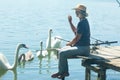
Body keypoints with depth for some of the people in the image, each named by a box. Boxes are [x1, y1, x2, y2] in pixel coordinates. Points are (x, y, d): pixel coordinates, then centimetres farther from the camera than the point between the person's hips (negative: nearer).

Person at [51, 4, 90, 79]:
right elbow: (76, 31, 24)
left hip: (82, 48, -11)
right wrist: (70, 22, 17)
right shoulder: (84, 21, 13)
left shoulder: (82, 23, -20)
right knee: (62, 50, 12)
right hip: (81, 46, 11)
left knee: (62, 53, -15)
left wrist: (70, 43, -3)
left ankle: (61, 72, 2)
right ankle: (65, 71, 14)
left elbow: (77, 38, -20)